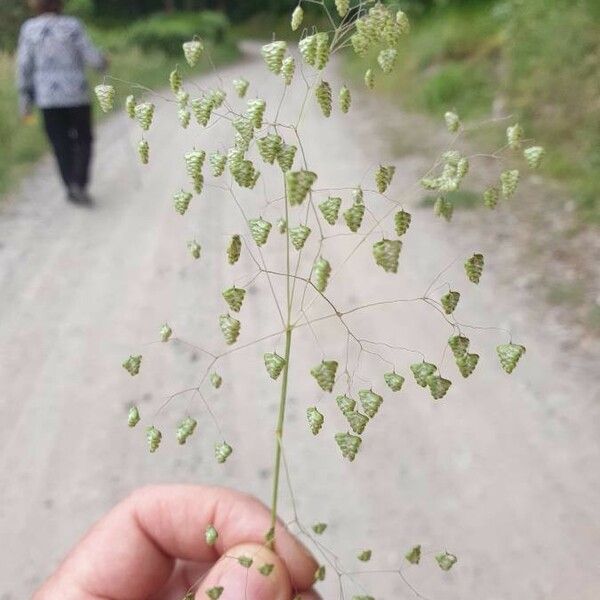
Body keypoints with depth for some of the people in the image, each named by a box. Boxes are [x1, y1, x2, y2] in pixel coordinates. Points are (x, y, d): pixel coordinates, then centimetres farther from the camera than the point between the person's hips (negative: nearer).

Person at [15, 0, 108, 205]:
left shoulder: (29, 29, 0)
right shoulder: (72, 26, -6)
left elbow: (24, 66, -1)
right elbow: (91, 56, -7)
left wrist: (25, 98, 5)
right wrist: (103, 63, 16)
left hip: (48, 96, 2)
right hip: (77, 95, -2)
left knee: (61, 145, 12)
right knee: (83, 140, 12)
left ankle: (71, 188, 11)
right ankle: (79, 184, -4)